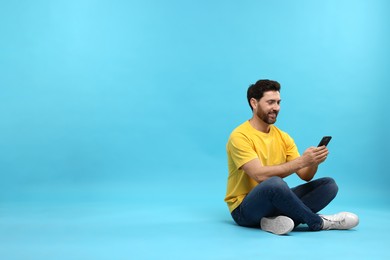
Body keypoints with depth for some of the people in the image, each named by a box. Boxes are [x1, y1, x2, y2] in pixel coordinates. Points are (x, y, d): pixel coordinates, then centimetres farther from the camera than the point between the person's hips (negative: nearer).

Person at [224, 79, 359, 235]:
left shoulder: (283, 137, 8)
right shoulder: (240, 136, -14)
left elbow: (306, 176, 3)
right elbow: (260, 175, -26)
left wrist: (314, 162, -18)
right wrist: (301, 161, -26)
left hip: (275, 203, 7)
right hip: (244, 209, -7)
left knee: (329, 184, -6)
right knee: (275, 183, -39)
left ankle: (279, 220, -25)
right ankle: (318, 222, -14)